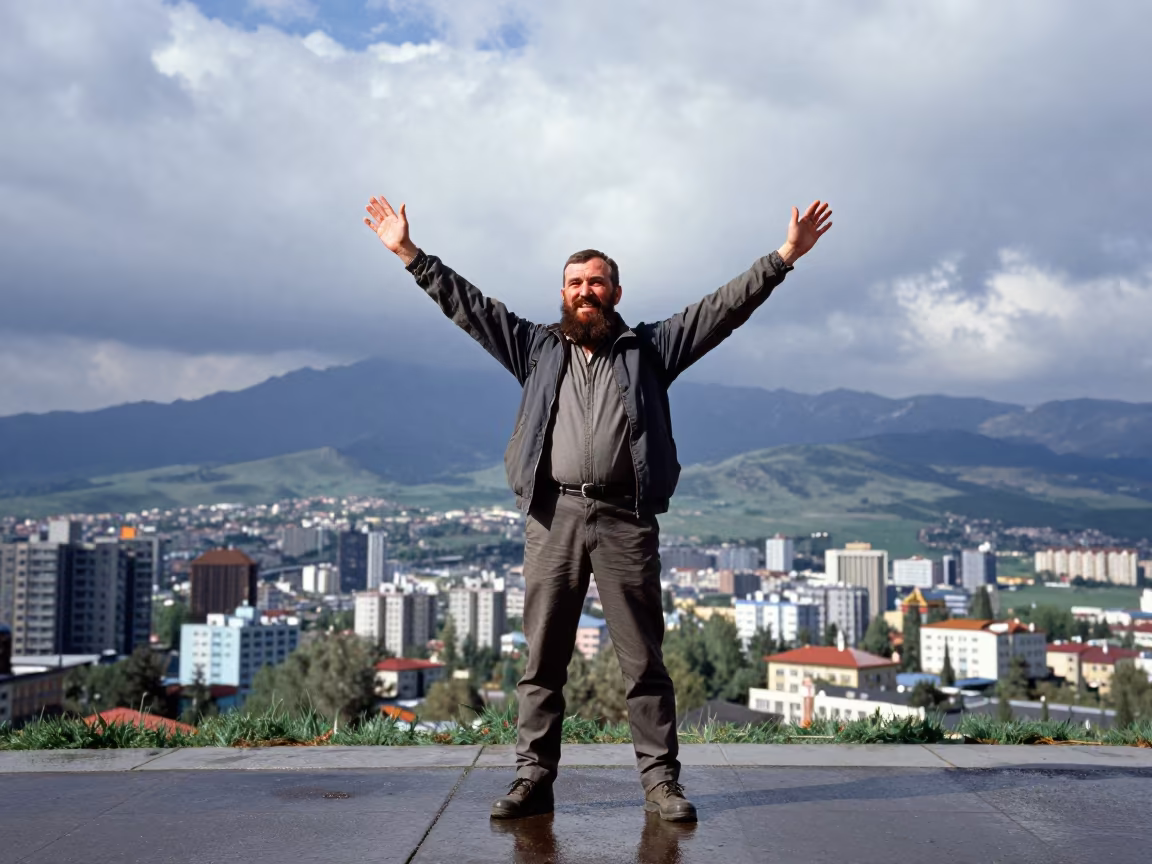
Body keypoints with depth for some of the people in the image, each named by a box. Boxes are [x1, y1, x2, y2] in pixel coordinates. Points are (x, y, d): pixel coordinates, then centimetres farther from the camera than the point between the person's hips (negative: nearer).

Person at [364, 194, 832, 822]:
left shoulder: (648, 348, 12)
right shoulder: (537, 348, 16)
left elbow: (723, 307, 7)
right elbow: (467, 306, 14)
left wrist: (785, 256, 0)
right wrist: (409, 253, 9)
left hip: (625, 518, -1)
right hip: (553, 515, 2)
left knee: (643, 659, 2)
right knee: (542, 659, 5)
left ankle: (660, 779, 9)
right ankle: (534, 777, 13)